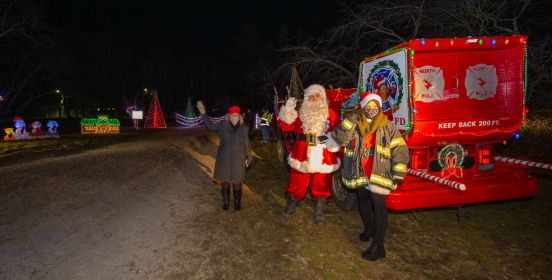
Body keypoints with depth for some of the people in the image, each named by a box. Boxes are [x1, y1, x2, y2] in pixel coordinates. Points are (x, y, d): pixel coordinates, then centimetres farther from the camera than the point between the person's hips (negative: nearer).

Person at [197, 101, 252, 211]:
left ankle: (237, 203, 24)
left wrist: (249, 157, 8)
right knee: (225, 182, 11)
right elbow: (209, 125, 6)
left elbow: (246, 144, 5)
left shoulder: (244, 128, -1)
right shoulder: (223, 126, -1)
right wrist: (203, 113, -1)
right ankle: (225, 202, 27)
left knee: (237, 183, 8)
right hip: (224, 160, 1)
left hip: (238, 160, 0)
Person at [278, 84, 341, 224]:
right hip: (302, 154, 0)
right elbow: (285, 126, -1)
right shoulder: (301, 113, 5)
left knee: (321, 185, 11)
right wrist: (288, 110, -13)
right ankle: (290, 207, 29)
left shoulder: (330, 114, 4)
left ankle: (319, 212, 29)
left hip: (323, 156, 0)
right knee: (297, 183, 9)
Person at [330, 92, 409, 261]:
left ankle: (378, 246, 5)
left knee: (378, 205, -6)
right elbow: (339, 139, -10)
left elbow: (400, 150, -4)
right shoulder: (354, 125, 4)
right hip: (359, 174, 4)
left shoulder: (388, 127, -2)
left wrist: (398, 174, -10)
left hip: (379, 174, -4)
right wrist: (350, 120, -19)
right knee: (363, 201, 19)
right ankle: (368, 229, 45)